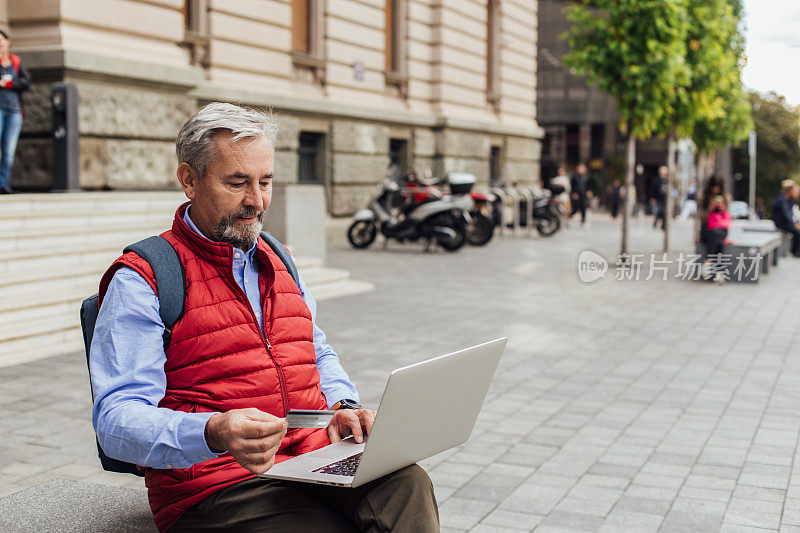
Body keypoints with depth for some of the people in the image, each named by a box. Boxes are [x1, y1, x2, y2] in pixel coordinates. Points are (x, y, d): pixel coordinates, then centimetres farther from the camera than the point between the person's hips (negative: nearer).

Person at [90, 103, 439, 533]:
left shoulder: (277, 261, 22)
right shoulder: (140, 281, -2)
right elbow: (117, 420, -11)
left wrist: (341, 407, 9)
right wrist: (215, 433, -31)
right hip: (218, 488, -6)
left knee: (407, 484, -27)